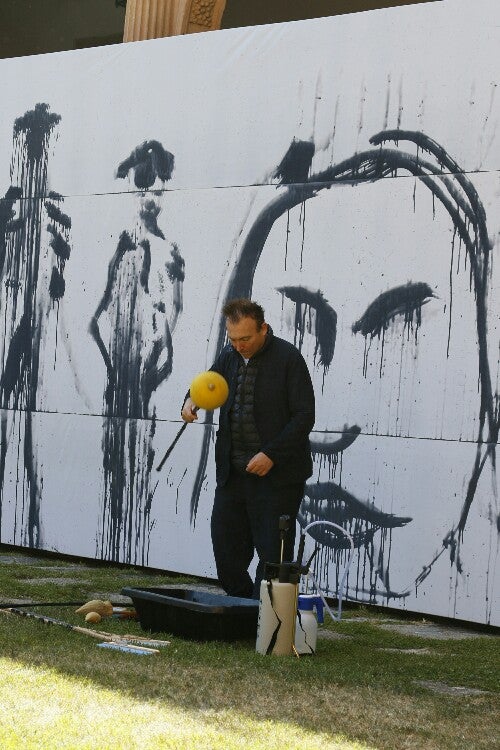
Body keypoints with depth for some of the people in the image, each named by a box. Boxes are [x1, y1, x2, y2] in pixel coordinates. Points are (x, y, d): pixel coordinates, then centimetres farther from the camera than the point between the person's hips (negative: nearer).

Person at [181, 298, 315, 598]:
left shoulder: (288, 358, -10)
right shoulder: (230, 355, 9)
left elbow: (305, 416, -12)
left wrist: (271, 455, -18)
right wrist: (192, 400, 5)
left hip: (277, 475, -6)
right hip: (233, 473, 6)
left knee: (273, 553, -2)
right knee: (226, 551, 9)